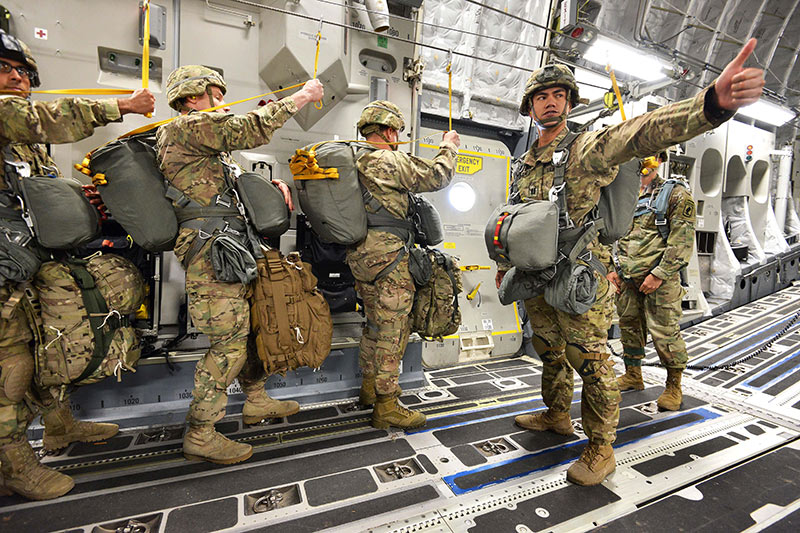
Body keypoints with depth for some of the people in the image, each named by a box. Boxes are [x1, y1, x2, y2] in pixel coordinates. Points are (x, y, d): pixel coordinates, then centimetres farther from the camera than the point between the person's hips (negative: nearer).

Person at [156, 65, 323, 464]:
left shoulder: (202, 139, 28)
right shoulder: (188, 126, -4)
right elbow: (252, 129, -14)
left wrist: (270, 184, 10)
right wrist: (301, 96, -5)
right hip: (211, 252, -11)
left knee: (253, 323, 15)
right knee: (231, 340, -10)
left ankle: (255, 401, 29)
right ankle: (200, 435, 3)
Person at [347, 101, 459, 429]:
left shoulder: (354, 162, 13)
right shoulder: (390, 161, -11)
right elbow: (437, 177, -6)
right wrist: (448, 147, 10)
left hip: (359, 257, 9)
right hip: (387, 260, -9)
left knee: (375, 324, 20)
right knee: (392, 330, -1)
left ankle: (369, 386, 35)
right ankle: (386, 406, 10)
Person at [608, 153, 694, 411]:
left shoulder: (676, 194, -5)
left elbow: (682, 241, -11)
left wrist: (659, 274, -17)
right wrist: (612, 268, 9)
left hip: (659, 279, -6)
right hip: (627, 278, 6)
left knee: (664, 332, -1)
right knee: (629, 327, 15)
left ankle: (674, 386, 19)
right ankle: (633, 375, 32)